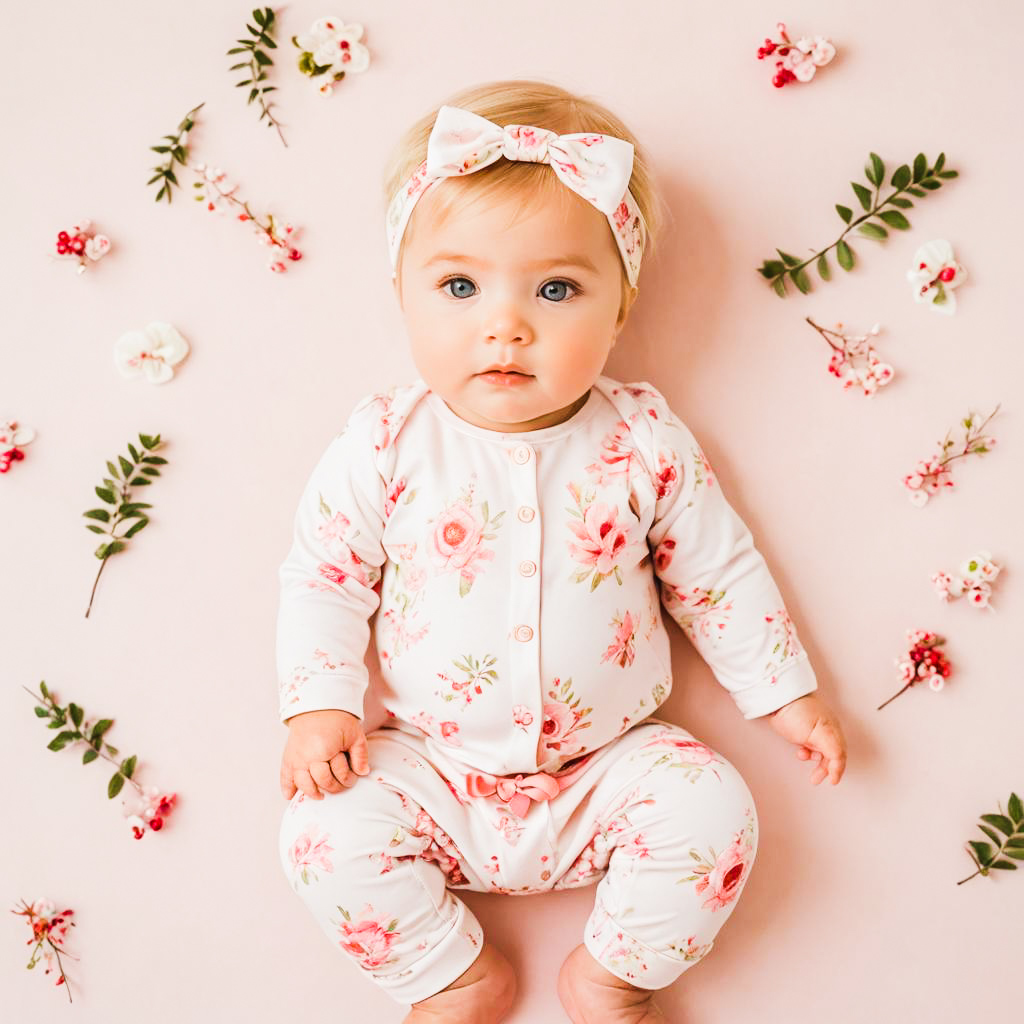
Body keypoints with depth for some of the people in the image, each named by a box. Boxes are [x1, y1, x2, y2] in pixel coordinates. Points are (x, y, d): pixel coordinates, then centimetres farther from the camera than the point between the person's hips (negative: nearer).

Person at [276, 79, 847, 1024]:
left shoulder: (646, 444, -8)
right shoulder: (385, 447, -10)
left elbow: (719, 574, 3)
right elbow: (324, 575, -2)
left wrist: (786, 694, 5)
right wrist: (320, 703, -12)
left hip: (608, 766, 1)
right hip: (434, 769, 0)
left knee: (715, 812, -19)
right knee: (329, 830, -19)